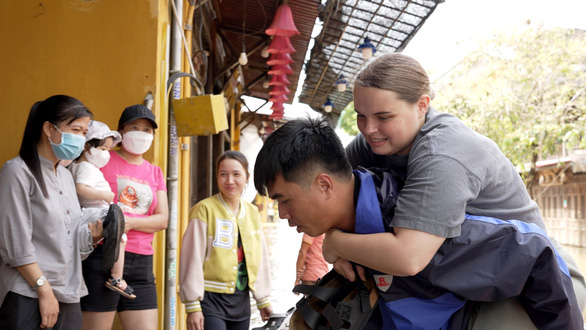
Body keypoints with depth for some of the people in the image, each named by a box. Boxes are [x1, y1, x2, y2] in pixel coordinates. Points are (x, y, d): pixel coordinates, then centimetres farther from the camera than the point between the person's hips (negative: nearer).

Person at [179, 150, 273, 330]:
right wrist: (192, 305, -11)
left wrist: (263, 300, 17)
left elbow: (260, 257, 15)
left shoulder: (252, 212, 8)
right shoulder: (205, 209, -9)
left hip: (241, 300, 6)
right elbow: (192, 258, -10)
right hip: (211, 298, -6)